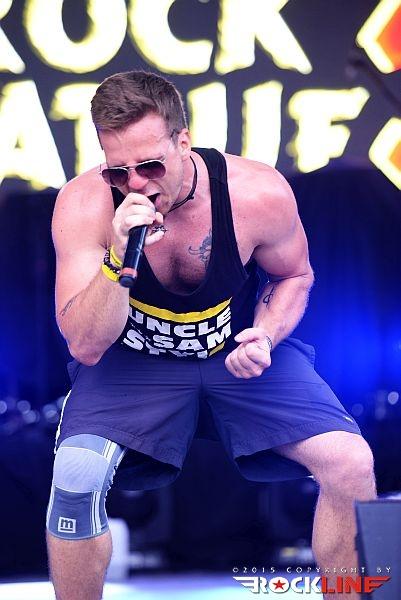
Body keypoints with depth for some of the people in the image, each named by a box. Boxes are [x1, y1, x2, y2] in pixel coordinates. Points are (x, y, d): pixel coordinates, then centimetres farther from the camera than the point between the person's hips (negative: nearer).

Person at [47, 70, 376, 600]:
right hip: (132, 357, -1)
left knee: (352, 464, -19)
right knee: (76, 473, -28)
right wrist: (119, 257, -38)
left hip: (238, 350, 1)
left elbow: (294, 275, 2)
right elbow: (85, 345, -22)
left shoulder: (261, 194, -21)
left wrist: (265, 337, -18)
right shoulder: (84, 204, -23)